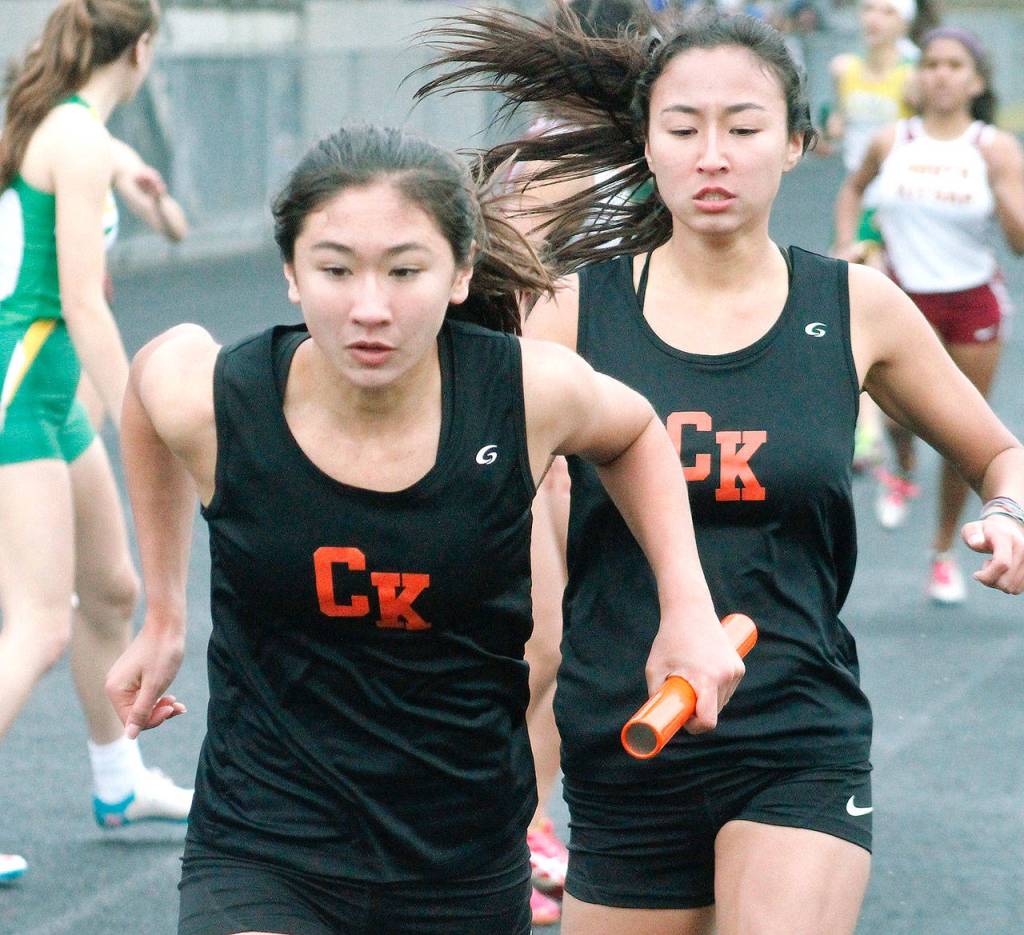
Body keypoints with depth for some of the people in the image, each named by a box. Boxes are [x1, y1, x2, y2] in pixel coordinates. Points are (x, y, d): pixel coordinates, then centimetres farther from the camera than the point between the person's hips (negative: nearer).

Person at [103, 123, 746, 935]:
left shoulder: (532, 393, -13)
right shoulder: (212, 403, -15)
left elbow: (632, 432, 12)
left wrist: (688, 608, 1)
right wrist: (163, 616, 18)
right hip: (263, 860, -2)